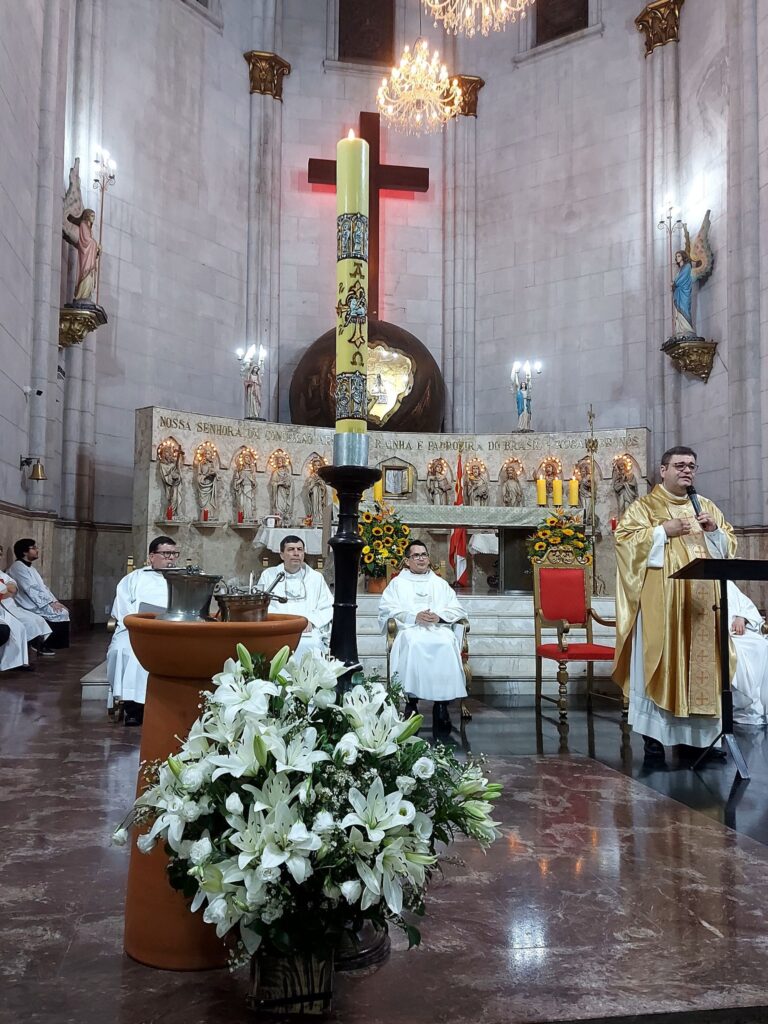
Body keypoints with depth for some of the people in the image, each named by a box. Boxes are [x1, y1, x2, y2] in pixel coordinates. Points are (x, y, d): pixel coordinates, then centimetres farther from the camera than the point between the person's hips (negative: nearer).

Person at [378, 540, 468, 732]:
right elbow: (387, 608, 5)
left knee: (447, 644, -34)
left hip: (439, 628, 2)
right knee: (413, 643, -37)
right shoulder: (398, 583, 22)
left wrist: (439, 616, -5)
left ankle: (442, 702, -30)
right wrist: (414, 616, -10)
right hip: (410, 629, -1)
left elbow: (458, 610, 16)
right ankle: (412, 701, -31)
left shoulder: (440, 584, 28)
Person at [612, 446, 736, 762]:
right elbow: (624, 537, -9)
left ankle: (694, 736, 14)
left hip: (700, 600, 5)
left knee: (699, 661, 5)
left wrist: (715, 530, -3)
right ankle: (653, 737, -1)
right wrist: (664, 531, -15)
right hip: (660, 602, -5)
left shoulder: (707, 507, 18)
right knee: (659, 661, -6)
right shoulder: (644, 506, 3)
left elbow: (729, 545, 17)